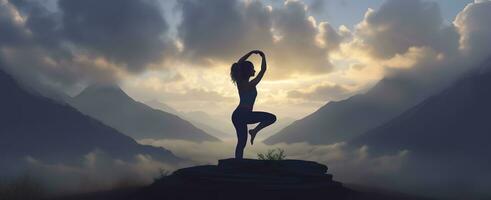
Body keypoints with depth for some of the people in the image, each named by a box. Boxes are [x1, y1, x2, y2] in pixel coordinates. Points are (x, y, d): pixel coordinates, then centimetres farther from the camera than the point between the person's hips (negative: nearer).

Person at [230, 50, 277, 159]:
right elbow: (263, 70, -6)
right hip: (244, 114, -8)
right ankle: (254, 131, -5)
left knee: (241, 142, 12)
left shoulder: (239, 81, 6)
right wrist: (263, 57, 8)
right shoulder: (251, 84, -14)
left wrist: (251, 53, 18)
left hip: (237, 115, 8)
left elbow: (239, 63, 18)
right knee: (272, 118, -2)